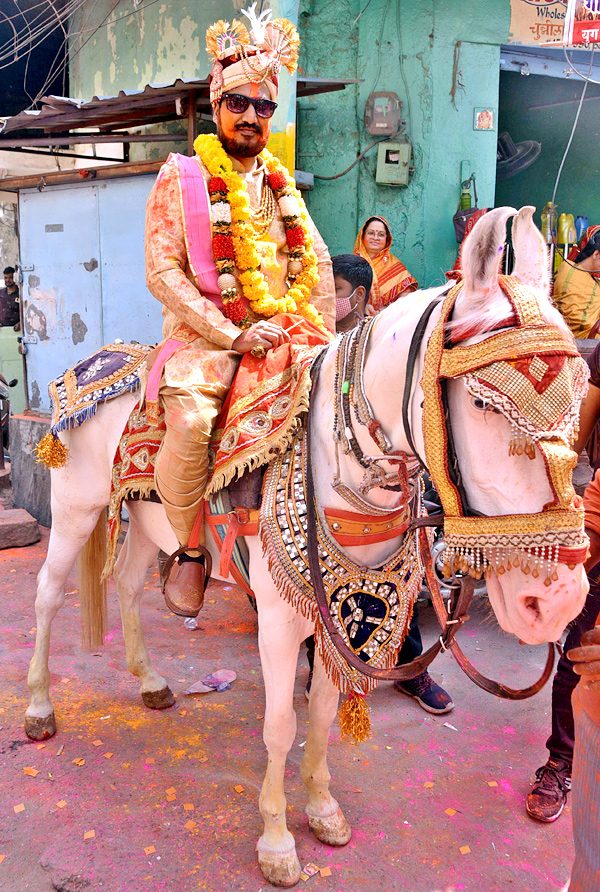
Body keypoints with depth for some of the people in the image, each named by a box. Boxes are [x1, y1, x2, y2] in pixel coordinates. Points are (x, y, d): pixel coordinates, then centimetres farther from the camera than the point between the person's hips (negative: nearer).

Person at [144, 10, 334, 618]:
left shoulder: (280, 185, 19)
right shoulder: (181, 178, 2)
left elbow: (318, 264, 19)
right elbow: (163, 273, -8)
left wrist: (318, 333, 2)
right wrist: (232, 336, -17)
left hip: (286, 335, 5)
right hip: (206, 339, -5)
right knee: (189, 421, -32)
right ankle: (190, 549, -8)